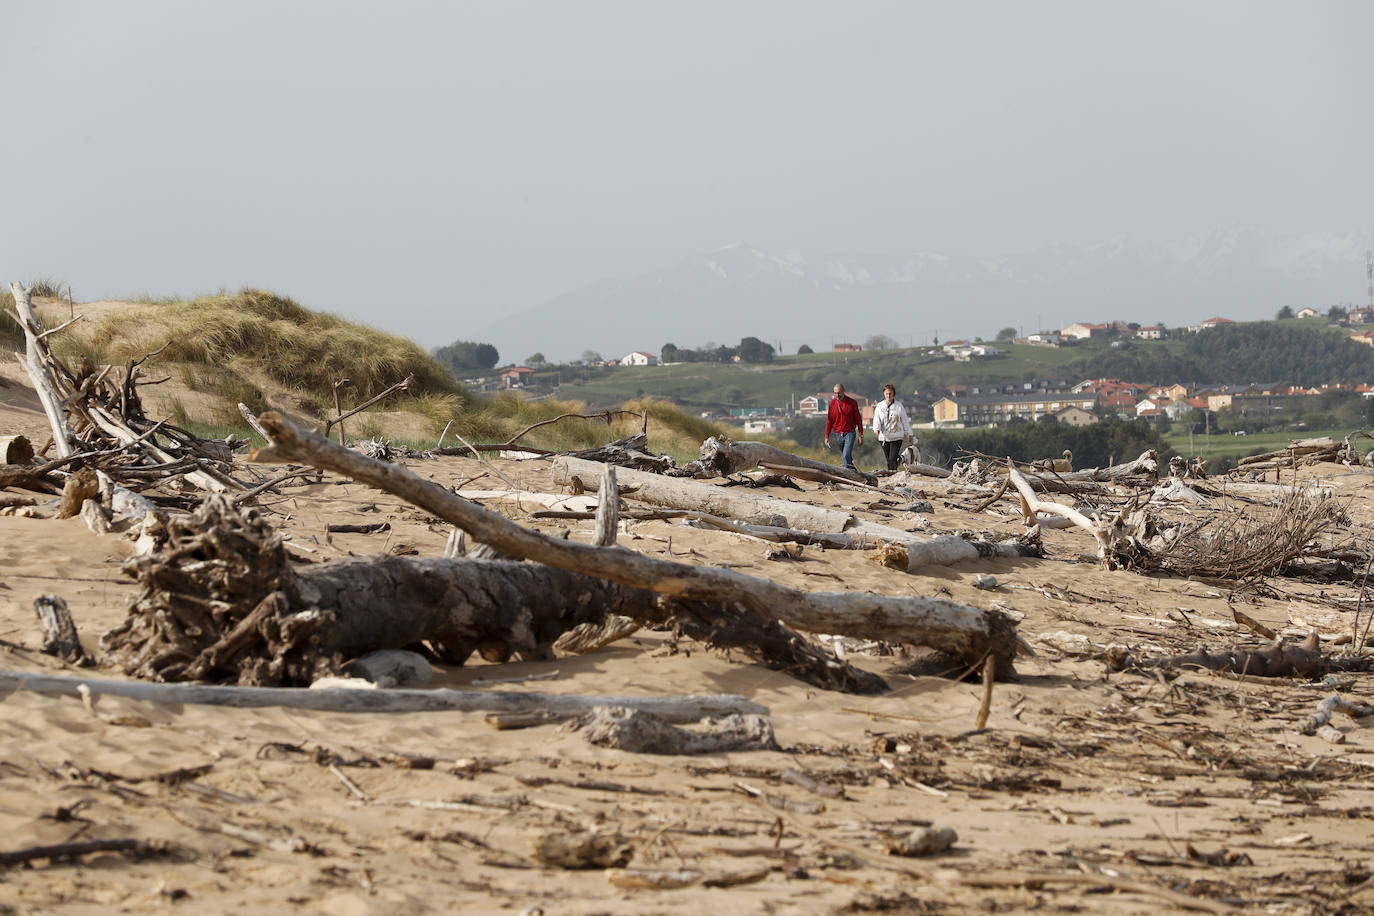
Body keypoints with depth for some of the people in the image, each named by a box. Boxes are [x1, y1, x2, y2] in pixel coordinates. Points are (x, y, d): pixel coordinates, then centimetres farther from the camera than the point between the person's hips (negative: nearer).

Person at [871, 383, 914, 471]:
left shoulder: (899, 406, 2)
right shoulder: (879, 407, 6)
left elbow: (905, 421, 9)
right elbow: (876, 420, -2)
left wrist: (910, 434, 13)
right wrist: (876, 429, -24)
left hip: (897, 437, -3)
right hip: (884, 437, 3)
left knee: (892, 459, -14)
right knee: (888, 460, 6)